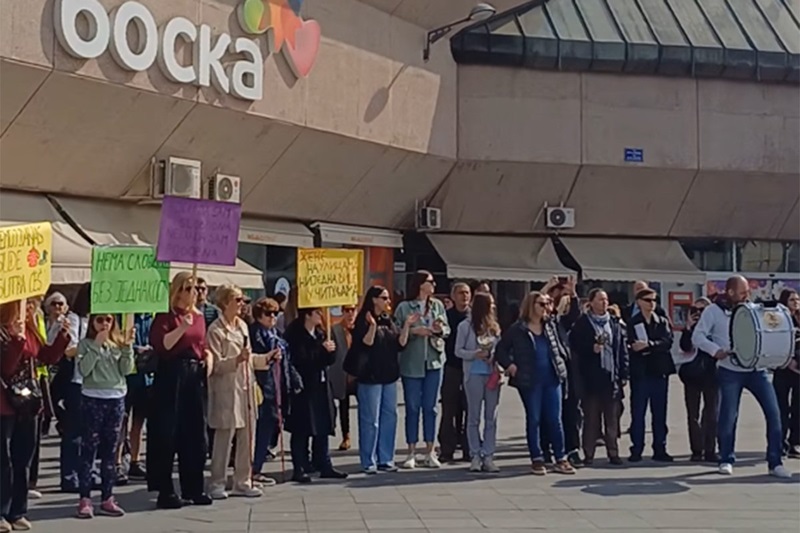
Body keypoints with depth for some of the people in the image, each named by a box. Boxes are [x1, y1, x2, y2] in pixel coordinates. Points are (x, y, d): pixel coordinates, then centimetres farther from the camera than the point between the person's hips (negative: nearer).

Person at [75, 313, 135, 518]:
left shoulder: (119, 344, 8)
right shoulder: (86, 344, -1)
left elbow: (126, 370, 0)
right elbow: (83, 370, -15)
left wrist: (128, 347, -10)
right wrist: (96, 345, -17)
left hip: (116, 399, 4)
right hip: (92, 399, -3)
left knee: (110, 450, 8)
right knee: (89, 449, -2)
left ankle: (107, 498, 13)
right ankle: (85, 499, 0)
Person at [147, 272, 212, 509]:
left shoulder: (198, 317, 15)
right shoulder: (166, 315, -4)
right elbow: (161, 344, -17)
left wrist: (207, 359, 7)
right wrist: (182, 327, -23)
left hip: (195, 375, 7)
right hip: (171, 376, -7)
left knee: (195, 434, 9)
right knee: (167, 434, -3)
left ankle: (193, 489, 18)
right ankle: (165, 491, 2)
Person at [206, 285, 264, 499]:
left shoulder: (243, 326, 14)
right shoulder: (216, 330, -9)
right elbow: (216, 365, -13)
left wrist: (267, 358, 9)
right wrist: (237, 360, -26)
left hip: (246, 387, 7)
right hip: (226, 390, -7)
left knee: (247, 437, 9)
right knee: (224, 437, -3)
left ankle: (243, 482, 18)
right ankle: (217, 483, 8)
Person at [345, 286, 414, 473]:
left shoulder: (388, 321, 14)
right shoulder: (363, 321, -6)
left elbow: (400, 343, 9)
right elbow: (365, 343, -17)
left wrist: (407, 325, -2)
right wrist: (373, 326, -29)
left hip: (389, 376, 7)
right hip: (370, 376, -7)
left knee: (389, 417, 9)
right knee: (370, 419, -4)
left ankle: (385, 459, 17)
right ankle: (368, 462, 3)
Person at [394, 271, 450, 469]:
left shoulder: (438, 305, 6)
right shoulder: (404, 308, -4)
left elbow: (447, 330, 11)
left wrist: (441, 329, -11)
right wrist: (413, 331, -20)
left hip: (433, 362, 3)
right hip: (411, 363, -3)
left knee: (430, 407, 7)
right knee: (412, 408, 3)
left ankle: (430, 451, 14)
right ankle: (412, 452, 10)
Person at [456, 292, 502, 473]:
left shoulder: (494, 326, 9)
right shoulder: (466, 326, -1)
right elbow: (458, 351, -1)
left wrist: (495, 357, -8)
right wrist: (475, 354, -16)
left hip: (493, 374, 4)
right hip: (474, 374, -4)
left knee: (491, 417, 3)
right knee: (474, 417, 3)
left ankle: (488, 456, 7)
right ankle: (475, 456, 8)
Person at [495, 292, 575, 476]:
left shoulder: (551, 326, 10)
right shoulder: (517, 329, -4)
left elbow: (560, 347, 20)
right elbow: (500, 350, -1)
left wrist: (561, 363, 8)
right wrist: (510, 366, -10)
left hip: (552, 378, 4)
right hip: (530, 381, -4)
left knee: (555, 419, 4)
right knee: (533, 419, 4)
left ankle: (561, 459, 10)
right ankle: (537, 459, 11)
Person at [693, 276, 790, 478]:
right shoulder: (714, 310, -2)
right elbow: (698, 336, -6)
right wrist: (716, 350, -20)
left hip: (757, 370, 4)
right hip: (730, 372, -4)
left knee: (774, 413, -3)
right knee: (728, 416, 0)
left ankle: (775, 463, 5)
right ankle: (726, 460, 19)